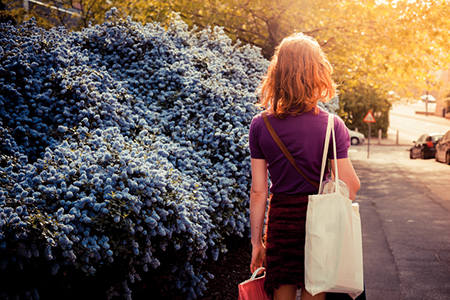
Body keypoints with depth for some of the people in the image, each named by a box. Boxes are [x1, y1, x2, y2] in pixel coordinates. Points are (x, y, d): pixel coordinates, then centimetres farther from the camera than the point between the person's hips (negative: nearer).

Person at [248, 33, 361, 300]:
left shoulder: (260, 126, -6)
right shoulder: (331, 126, -11)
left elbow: (258, 192, -3)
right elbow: (350, 187, -10)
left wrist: (256, 242, 5)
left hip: (280, 220, 1)